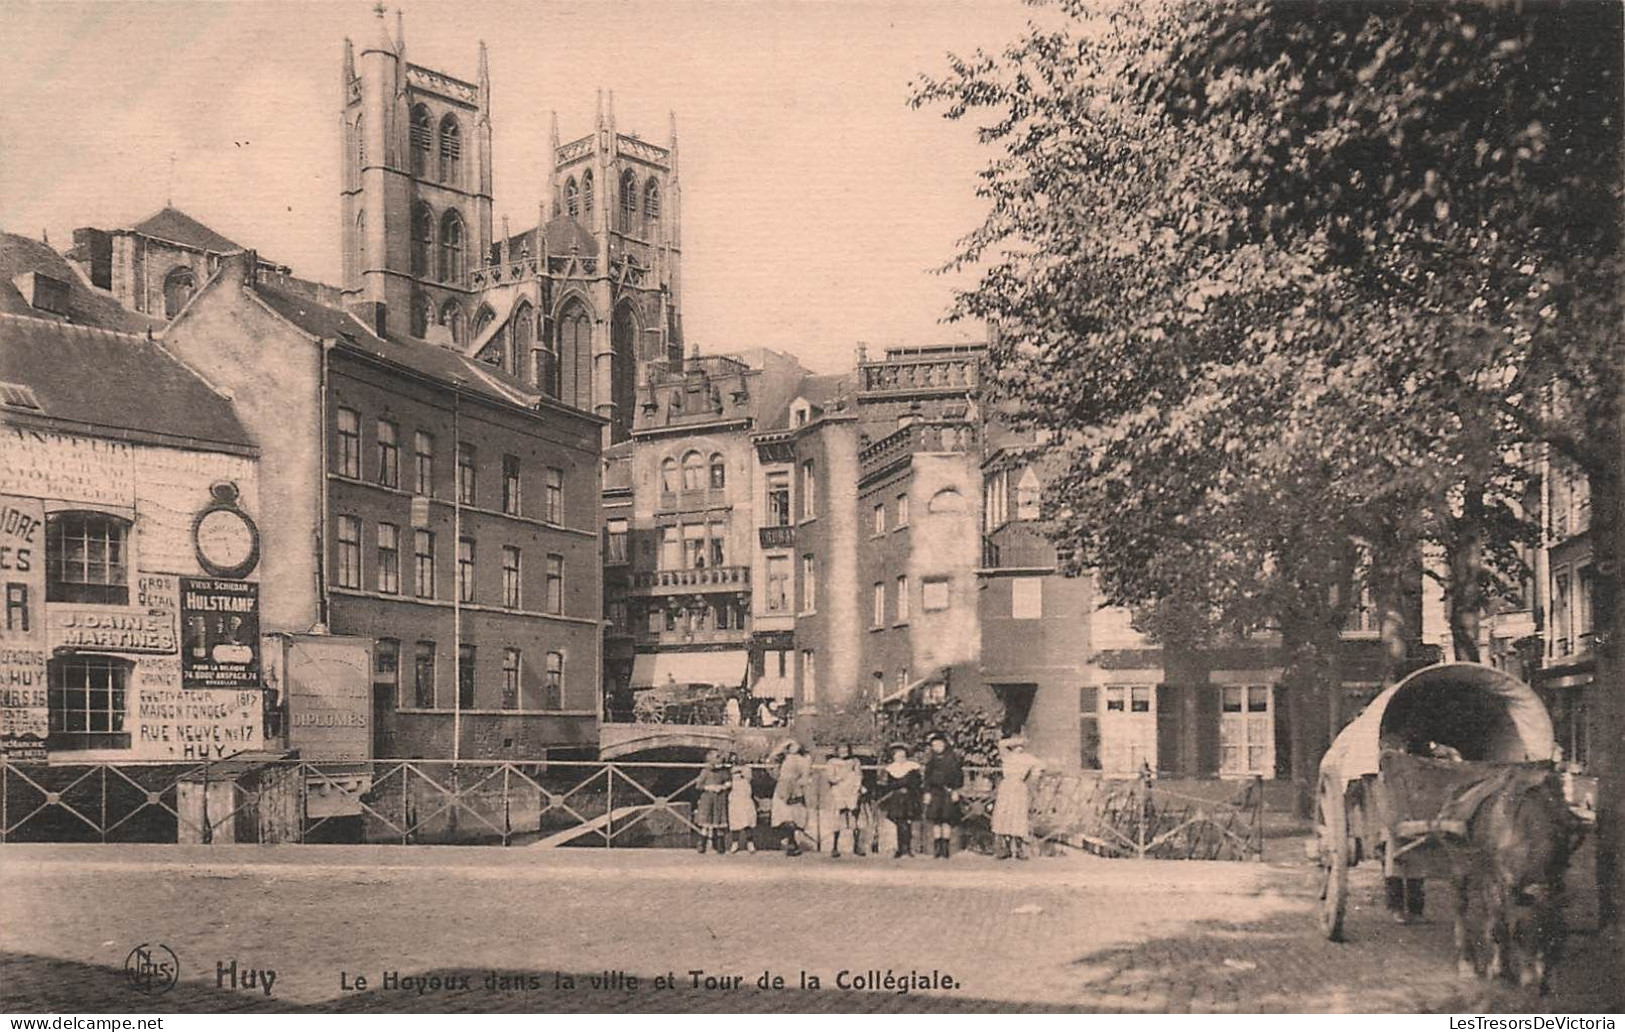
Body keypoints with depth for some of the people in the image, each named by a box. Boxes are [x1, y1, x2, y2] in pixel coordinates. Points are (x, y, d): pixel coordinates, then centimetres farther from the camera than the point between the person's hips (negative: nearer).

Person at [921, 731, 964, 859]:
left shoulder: (953, 757, 3)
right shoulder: (930, 759, 11)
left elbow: (958, 775, 3)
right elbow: (926, 776, 12)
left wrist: (955, 790, -5)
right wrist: (927, 792, 4)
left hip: (949, 792, -2)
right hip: (935, 791, 2)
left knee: (947, 820, -6)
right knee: (935, 820, -4)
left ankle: (945, 848, -1)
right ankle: (938, 848, 0)